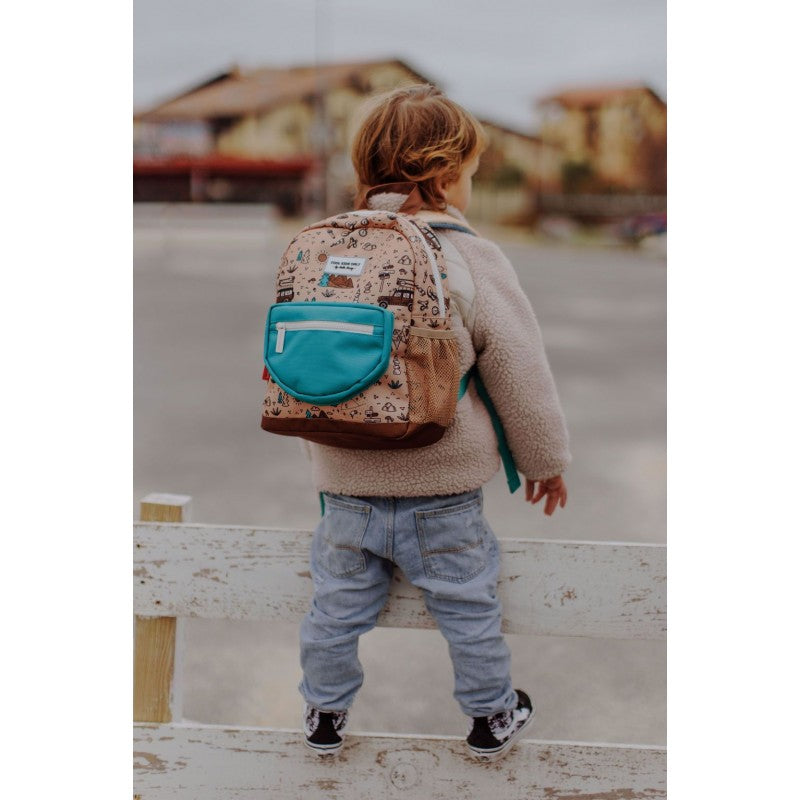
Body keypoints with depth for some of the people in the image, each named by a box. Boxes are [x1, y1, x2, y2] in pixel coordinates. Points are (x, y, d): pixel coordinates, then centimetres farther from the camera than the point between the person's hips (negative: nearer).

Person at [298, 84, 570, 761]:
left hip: (347, 486, 4)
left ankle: (325, 713, 34)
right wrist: (546, 459, 9)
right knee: (469, 608, 14)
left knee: (338, 604, 18)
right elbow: (521, 376, -7)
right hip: (443, 490, -3)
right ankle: (492, 718, 31)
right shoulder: (473, 260, -12)